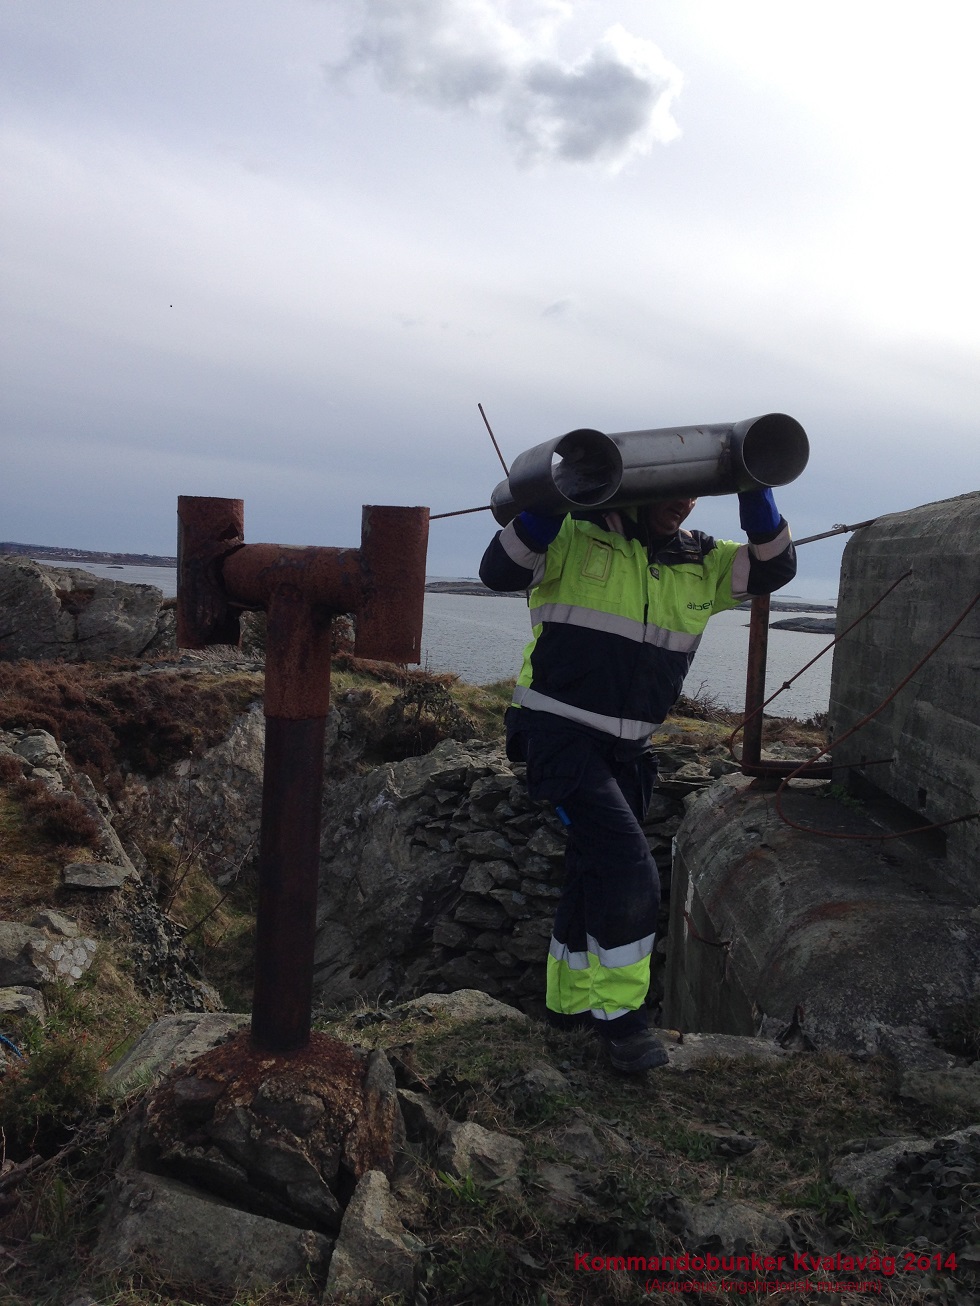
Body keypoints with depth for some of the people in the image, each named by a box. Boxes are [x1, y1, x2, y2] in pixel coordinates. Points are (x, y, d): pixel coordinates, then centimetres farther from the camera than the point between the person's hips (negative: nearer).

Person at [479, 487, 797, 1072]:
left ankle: (571, 999, 36)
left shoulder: (700, 561, 6)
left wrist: (756, 496, -14)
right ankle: (620, 1013, 3)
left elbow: (774, 567, 1)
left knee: (597, 876, 17)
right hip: (560, 733, -6)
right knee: (629, 869, -16)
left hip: (627, 749, 7)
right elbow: (499, 570, -20)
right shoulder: (576, 535, -10)